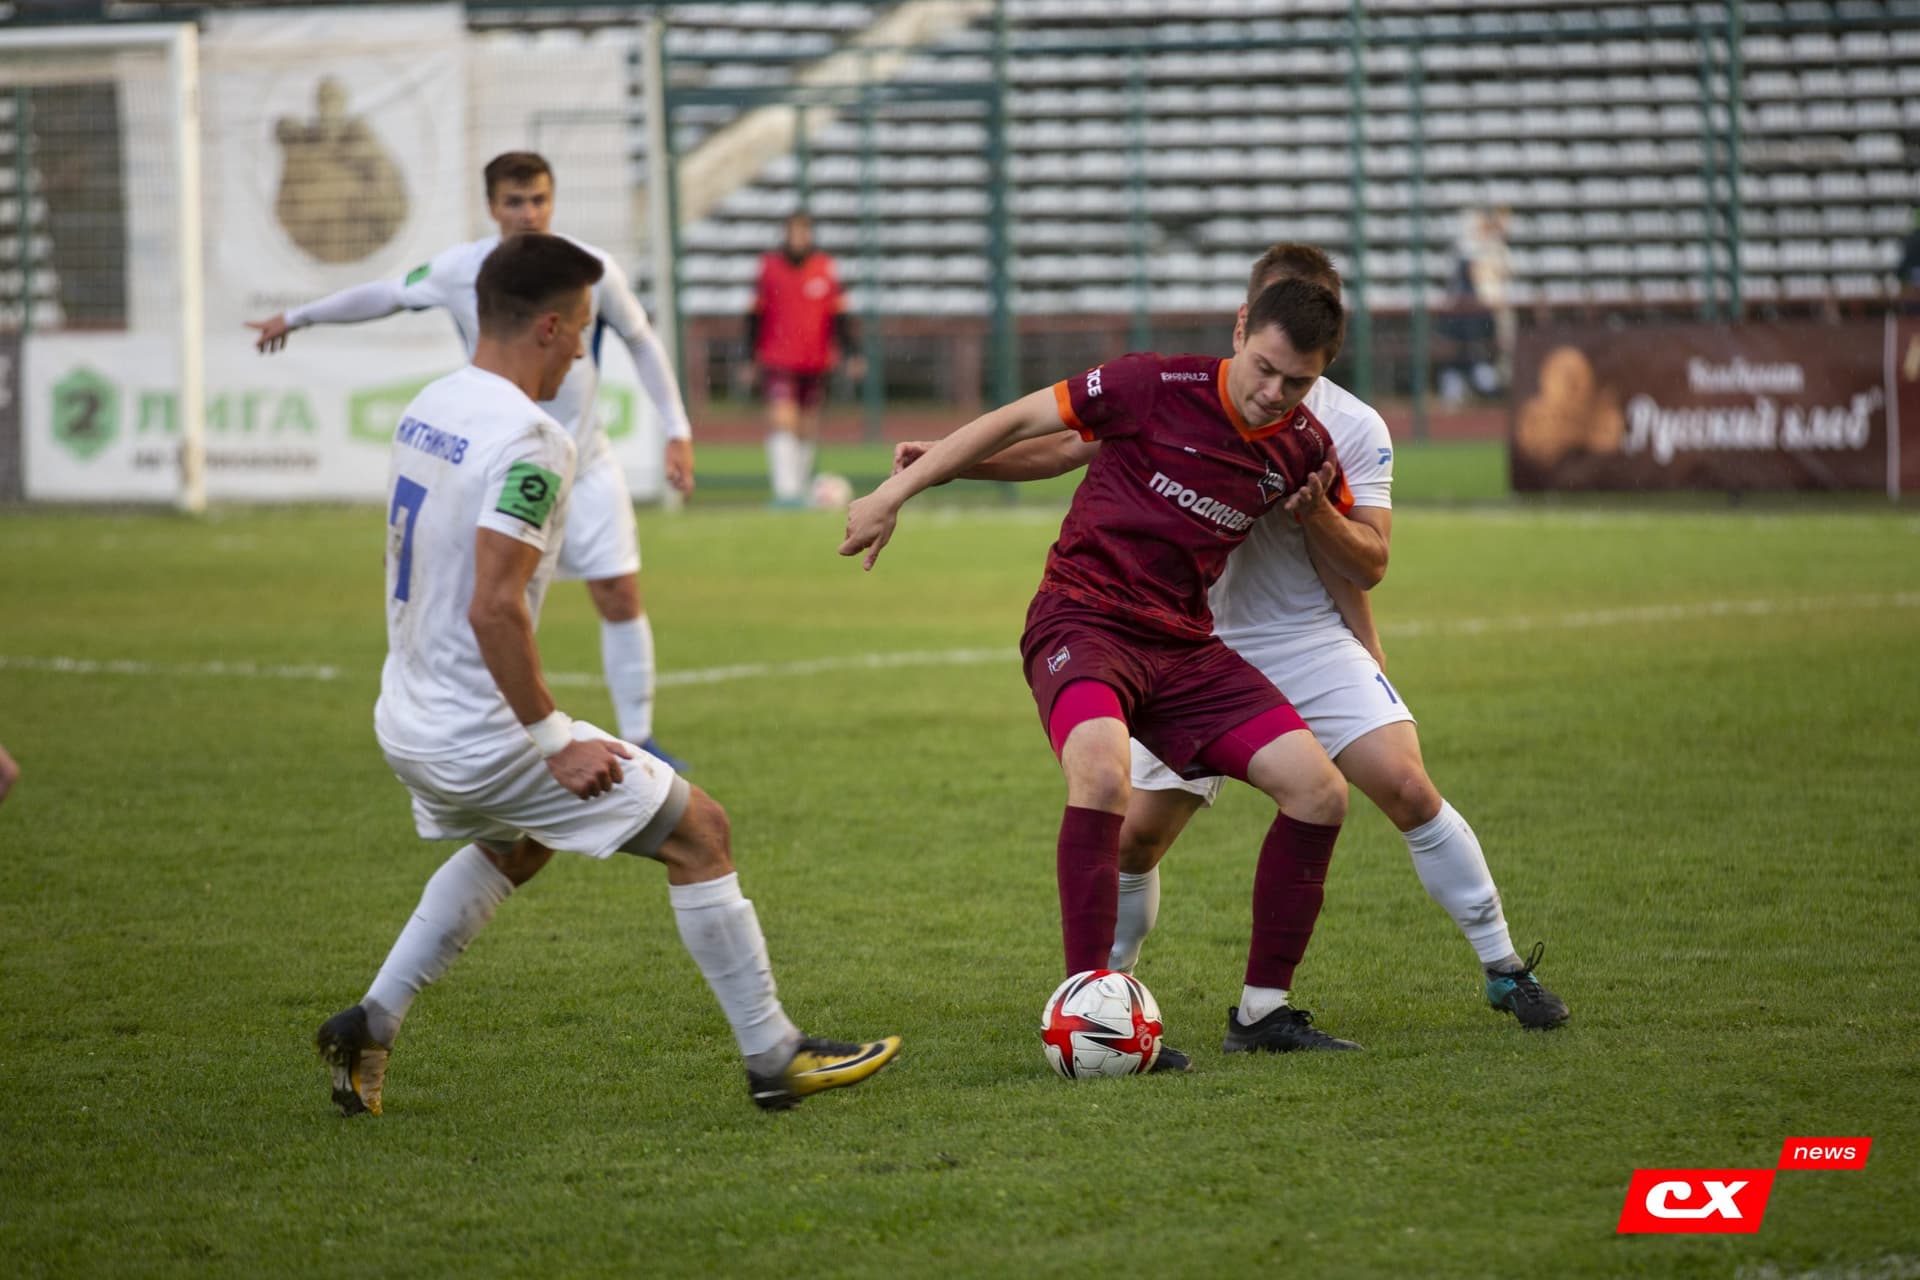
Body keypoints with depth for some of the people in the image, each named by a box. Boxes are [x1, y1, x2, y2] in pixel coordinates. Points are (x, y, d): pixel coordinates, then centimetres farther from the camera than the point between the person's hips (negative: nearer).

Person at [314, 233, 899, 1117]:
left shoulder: (428, 410, 6)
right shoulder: (528, 441, -21)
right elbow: (493, 608, -28)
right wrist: (553, 744, -20)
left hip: (407, 725, 9)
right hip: (484, 737, -9)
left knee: (516, 844, 35)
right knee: (699, 831, 3)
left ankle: (370, 1026, 28)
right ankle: (772, 1059, 7)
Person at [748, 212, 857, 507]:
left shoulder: (826, 269, 2)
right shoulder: (769, 266, 2)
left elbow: (839, 314, 6)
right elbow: (755, 314, 8)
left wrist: (849, 352, -3)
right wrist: (750, 355, 7)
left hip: (816, 362, 2)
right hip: (777, 360, -2)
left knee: (807, 427, 9)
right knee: (782, 421, -15)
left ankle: (801, 488, 23)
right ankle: (785, 490, -21)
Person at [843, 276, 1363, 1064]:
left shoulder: (1304, 449, 2)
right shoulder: (1160, 386, -13)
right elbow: (1019, 421, -5)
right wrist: (896, 493, -5)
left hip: (1181, 643, 6)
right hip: (1082, 618, -6)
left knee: (1320, 793, -7)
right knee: (1102, 771, -35)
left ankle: (1261, 1012, 6)